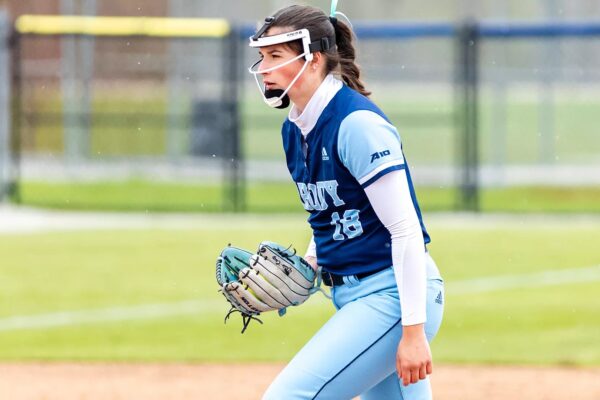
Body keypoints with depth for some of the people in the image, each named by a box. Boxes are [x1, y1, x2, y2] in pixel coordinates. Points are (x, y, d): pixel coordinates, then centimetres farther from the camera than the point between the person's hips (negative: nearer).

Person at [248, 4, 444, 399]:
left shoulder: (357, 123, -17)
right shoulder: (295, 130, 10)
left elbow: (407, 230, -20)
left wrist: (413, 330, -23)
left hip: (393, 296, -10)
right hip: (354, 297, 10)